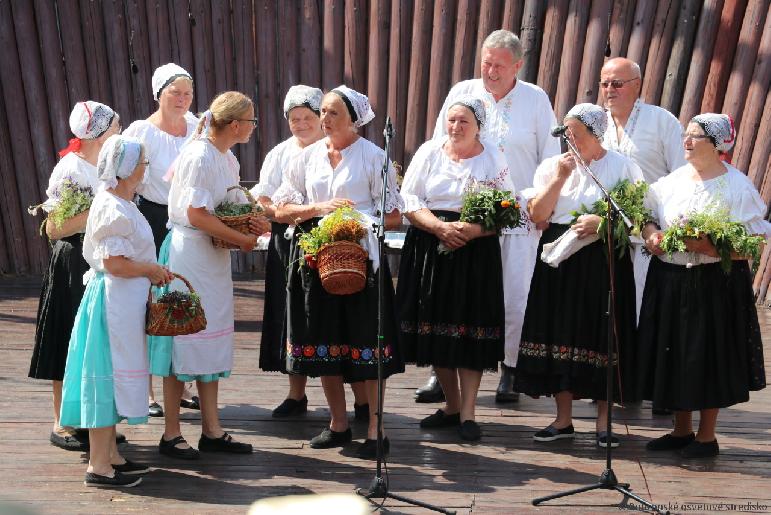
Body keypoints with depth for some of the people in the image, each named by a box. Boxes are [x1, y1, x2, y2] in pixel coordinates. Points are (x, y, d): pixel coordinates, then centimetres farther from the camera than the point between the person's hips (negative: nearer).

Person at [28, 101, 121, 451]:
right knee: (70, 348, 0)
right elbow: (54, 229, -17)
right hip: (73, 267, -8)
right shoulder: (70, 169, -15)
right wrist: (95, 212, -22)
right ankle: (62, 426, 10)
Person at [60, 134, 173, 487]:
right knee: (109, 376, -4)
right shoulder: (115, 210, -19)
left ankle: (109, 454, 25)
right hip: (115, 300, -10)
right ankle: (98, 465, 2)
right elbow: (115, 263, -23)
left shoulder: (115, 201, 12)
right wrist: (153, 270, -11)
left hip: (123, 299, 10)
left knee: (113, 377, 15)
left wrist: (149, 273, 8)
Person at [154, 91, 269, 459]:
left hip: (215, 256, 9)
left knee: (212, 341, 11)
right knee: (186, 339, -3)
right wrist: (242, 239, -15)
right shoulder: (199, 156, -16)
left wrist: (253, 222, -2)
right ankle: (171, 434, 6)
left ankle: (211, 430, 18)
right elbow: (196, 214, -22)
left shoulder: (227, 159, 12)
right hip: (189, 253, -9)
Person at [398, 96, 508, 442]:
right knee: (434, 329, 4)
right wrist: (440, 227, -14)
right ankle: (452, 406, 19)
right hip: (430, 252, 2)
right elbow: (409, 200, 1)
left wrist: (472, 230, -18)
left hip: (475, 254, -2)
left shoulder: (493, 159, 4)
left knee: (471, 331, -4)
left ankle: (467, 413, 3)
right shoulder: (429, 152, 7)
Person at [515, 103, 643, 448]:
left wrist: (600, 222, -18)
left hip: (603, 263, -3)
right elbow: (537, 216, 0)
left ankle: (604, 420, 11)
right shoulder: (551, 166, 10)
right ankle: (563, 419, 15)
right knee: (559, 335, 4)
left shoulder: (622, 167, 0)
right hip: (559, 263, 3)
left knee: (602, 337, -1)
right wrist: (559, 178, -8)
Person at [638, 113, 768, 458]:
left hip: (716, 284, -5)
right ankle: (682, 430, 27)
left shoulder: (737, 187, -10)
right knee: (674, 353, 11)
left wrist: (709, 247, -26)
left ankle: (707, 436, 17)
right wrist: (650, 234, -7)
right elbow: (648, 215, 15)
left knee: (708, 357, 2)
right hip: (669, 281, 6)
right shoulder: (675, 179, 7)